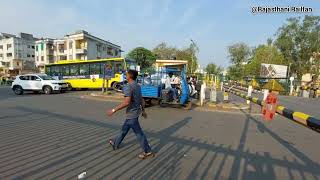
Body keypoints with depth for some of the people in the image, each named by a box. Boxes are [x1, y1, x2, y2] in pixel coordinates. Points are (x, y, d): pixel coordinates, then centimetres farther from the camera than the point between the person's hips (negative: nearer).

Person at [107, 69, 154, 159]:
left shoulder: (129, 87, -20)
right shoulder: (137, 86, 8)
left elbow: (126, 102, -28)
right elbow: (142, 100, 13)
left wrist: (114, 110, -22)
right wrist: (143, 110, 21)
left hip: (131, 113, -9)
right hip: (135, 112, 9)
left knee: (139, 133, 3)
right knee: (124, 129, 23)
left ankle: (147, 151, 16)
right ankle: (115, 143, 42)